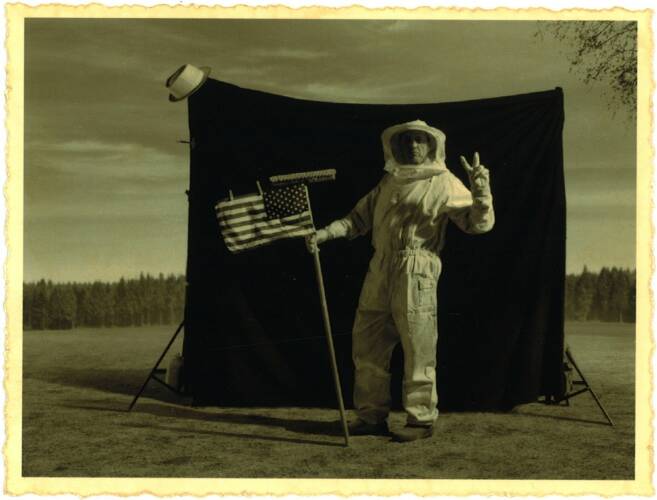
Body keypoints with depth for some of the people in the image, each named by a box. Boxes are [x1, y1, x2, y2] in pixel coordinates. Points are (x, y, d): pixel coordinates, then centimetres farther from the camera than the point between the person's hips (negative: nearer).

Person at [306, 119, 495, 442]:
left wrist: (481, 191, -24)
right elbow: (359, 218, 22)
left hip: (415, 272, -6)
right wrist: (325, 233, 8)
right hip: (380, 270, 6)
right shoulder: (389, 182, 19)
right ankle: (372, 416, 18)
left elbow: (479, 223, -5)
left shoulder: (444, 183, 2)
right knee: (367, 343, 8)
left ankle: (421, 419, 6)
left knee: (418, 348, -4)